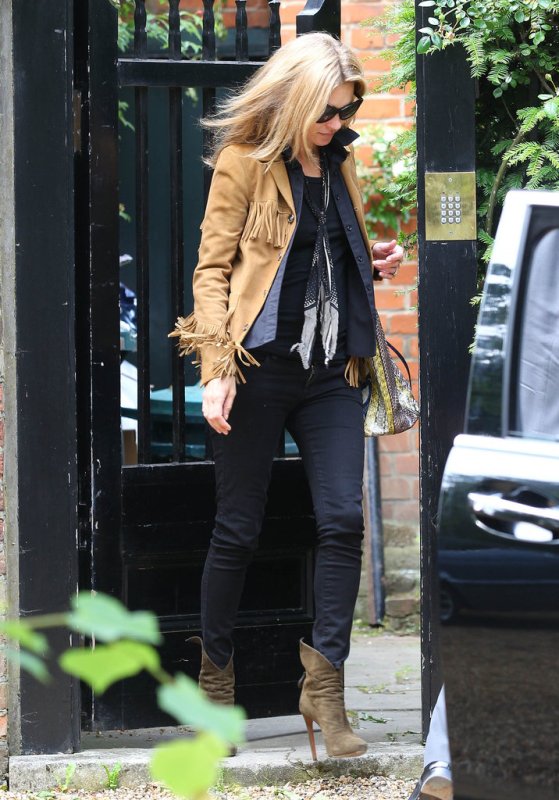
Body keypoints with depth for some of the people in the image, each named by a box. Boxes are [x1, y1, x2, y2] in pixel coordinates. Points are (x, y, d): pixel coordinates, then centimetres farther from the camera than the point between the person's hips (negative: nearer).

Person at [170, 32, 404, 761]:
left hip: (330, 371, 5)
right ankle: (216, 674, 19)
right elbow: (212, 269, -7)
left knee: (344, 519, -7)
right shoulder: (244, 165, -5)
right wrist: (215, 370, -15)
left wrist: (372, 263, 6)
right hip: (261, 367, -5)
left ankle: (324, 683, -2)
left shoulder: (340, 163, 14)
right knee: (239, 529, 3)